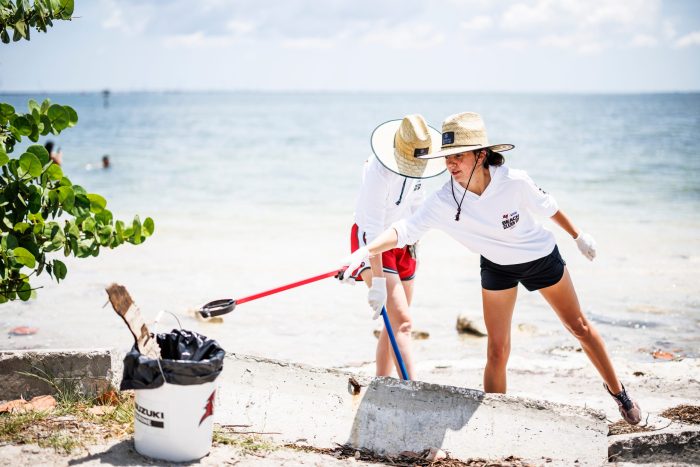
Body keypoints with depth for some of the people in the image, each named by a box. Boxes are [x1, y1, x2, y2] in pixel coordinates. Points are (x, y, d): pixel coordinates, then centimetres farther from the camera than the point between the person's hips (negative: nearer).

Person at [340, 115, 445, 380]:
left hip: (401, 241, 8)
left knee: (396, 322, 10)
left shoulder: (420, 162, -8)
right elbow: (373, 229, -32)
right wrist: (378, 280, -34)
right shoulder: (379, 172, -30)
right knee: (401, 320, -18)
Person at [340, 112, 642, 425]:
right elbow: (404, 230, -36)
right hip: (497, 267, 1)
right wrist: (363, 253, -52)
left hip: (542, 257, 0)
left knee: (579, 326, 15)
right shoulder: (444, 202, -29)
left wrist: (578, 236, 4)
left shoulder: (514, 182, -31)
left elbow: (547, 207, -12)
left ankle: (616, 390, 37)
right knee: (497, 351, -5)